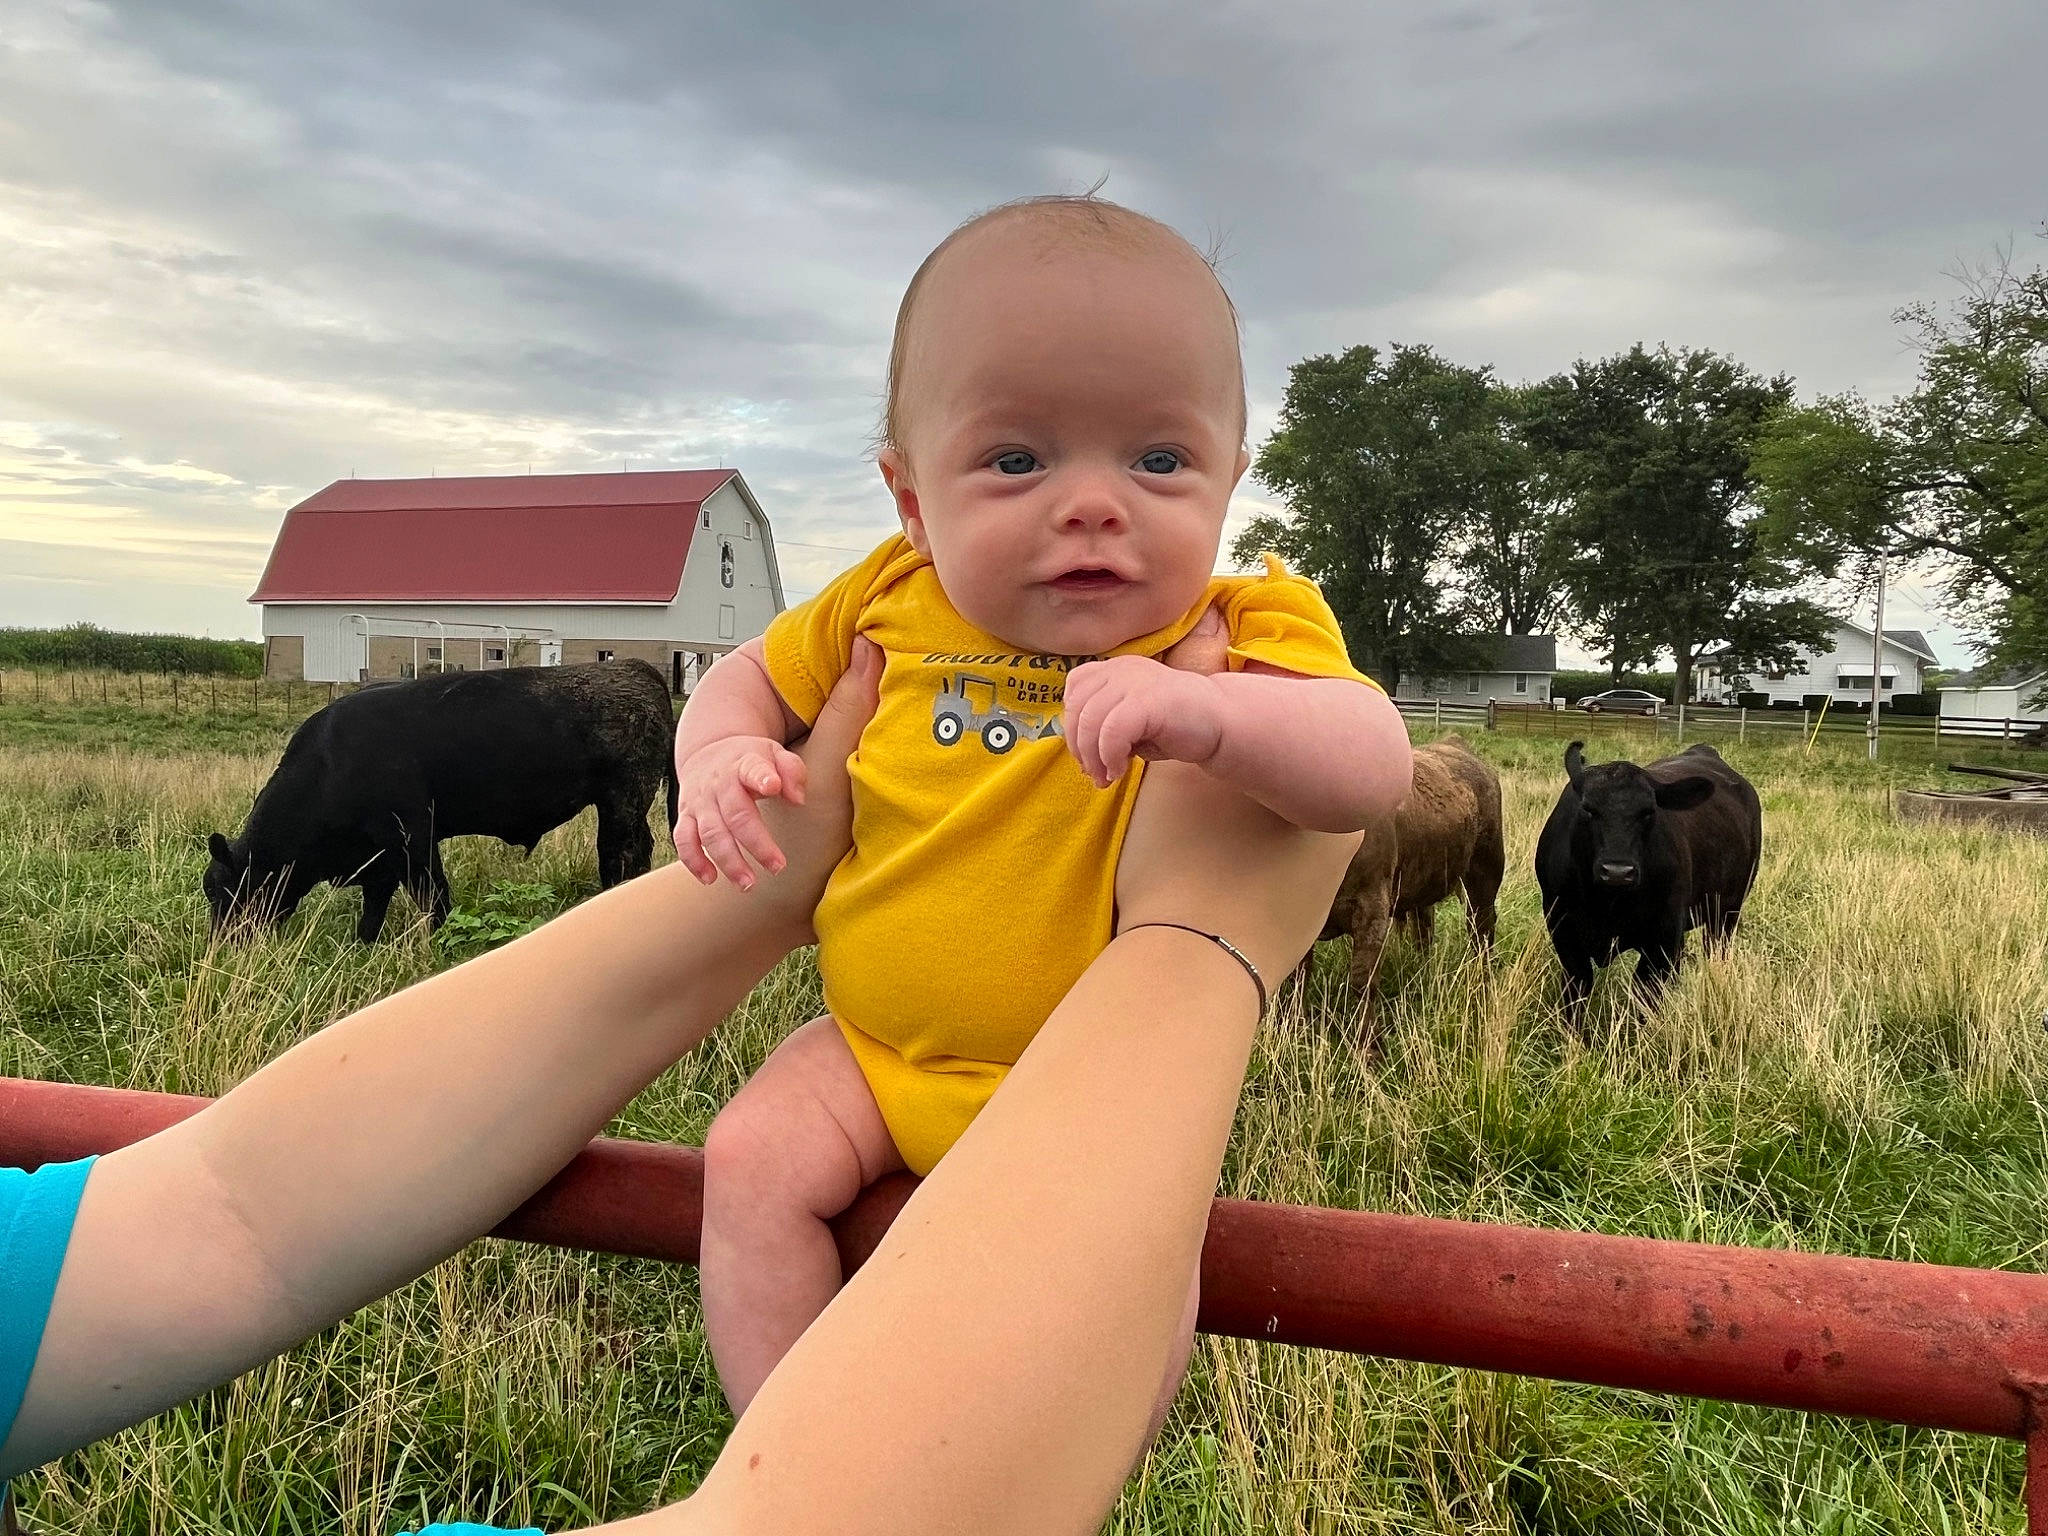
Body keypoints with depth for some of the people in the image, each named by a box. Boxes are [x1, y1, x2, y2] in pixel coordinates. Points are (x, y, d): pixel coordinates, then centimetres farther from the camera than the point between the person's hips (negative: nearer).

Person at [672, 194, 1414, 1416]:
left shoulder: (1246, 633, -14)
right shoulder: (891, 606, -3)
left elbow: (1375, 773, -31)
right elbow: (751, 677, 14)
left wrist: (1207, 711, -49)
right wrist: (718, 761, -9)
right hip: (874, 1047, 4)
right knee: (754, 1161, -14)